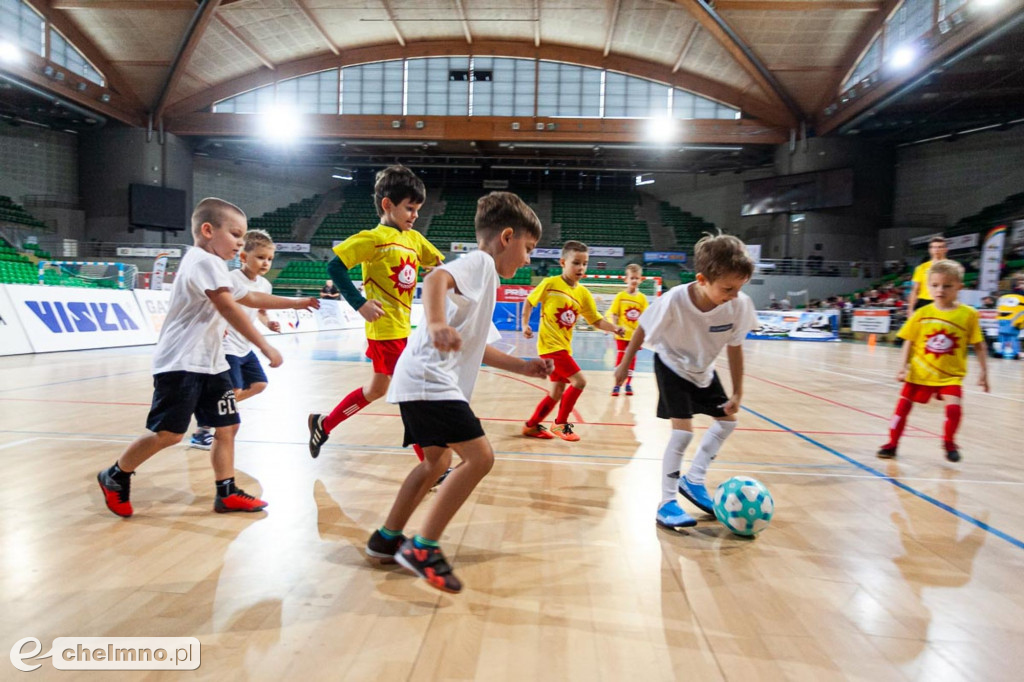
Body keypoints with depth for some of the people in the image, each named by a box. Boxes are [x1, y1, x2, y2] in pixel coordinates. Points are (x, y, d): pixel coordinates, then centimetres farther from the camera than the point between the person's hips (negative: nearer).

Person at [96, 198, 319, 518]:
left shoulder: (213, 266, 19)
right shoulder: (204, 261, -14)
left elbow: (251, 298, 28)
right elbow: (229, 308, -25)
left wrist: (295, 303, 26)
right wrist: (265, 347, -27)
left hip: (209, 363, 10)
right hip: (181, 363, -10)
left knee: (227, 426, 7)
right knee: (169, 433, -7)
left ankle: (227, 493, 13)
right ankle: (115, 477, 16)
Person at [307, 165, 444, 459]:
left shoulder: (415, 239, 10)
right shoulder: (375, 238, -11)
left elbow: (438, 265, 17)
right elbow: (335, 266, -16)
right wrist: (360, 304, -20)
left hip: (403, 327, 9)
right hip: (386, 328, -9)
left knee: (378, 388, 20)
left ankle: (323, 424, 39)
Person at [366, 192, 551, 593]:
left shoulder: (484, 278, 23)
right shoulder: (479, 262, -6)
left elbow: (476, 346, 27)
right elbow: (437, 278, -29)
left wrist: (522, 366, 23)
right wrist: (436, 323, -47)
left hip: (422, 383, 11)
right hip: (429, 381, -11)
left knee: (438, 461, 22)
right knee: (479, 456, -15)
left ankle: (387, 539, 33)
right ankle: (423, 548, -8)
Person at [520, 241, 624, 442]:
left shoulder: (583, 293, 2)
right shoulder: (550, 284, -10)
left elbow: (596, 320, 2)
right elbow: (529, 302, 1)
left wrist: (614, 328, -13)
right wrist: (525, 324, -9)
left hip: (564, 346, 6)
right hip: (550, 344, -6)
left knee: (557, 392, 13)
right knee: (579, 381, -13)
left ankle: (531, 425, 30)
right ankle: (560, 424, 4)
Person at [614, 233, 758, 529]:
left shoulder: (740, 305, -26)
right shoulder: (674, 301, -36)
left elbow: (734, 347, -12)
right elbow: (642, 331, -19)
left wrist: (737, 392, -7)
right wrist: (624, 365, -8)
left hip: (703, 369, 6)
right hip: (672, 366, -5)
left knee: (727, 421, 11)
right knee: (683, 430, -14)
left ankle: (693, 480, 25)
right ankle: (667, 503, -1)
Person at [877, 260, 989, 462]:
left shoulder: (968, 315, -7)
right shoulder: (922, 313, -5)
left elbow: (979, 345, 0)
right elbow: (909, 342, 0)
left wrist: (983, 371, -1)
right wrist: (903, 366, -7)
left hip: (950, 375, -1)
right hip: (919, 372, 1)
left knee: (954, 408, -16)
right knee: (903, 405, 3)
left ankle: (949, 442, 14)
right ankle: (892, 444, 19)